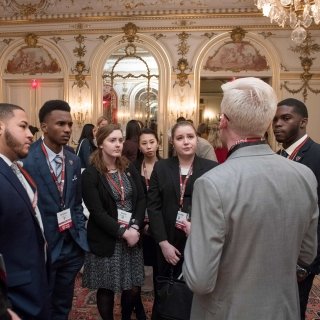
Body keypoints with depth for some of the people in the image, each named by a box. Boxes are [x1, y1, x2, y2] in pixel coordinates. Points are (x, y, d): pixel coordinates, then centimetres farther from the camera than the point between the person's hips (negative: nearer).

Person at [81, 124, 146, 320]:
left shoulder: (130, 168, 5)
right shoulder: (90, 175, -9)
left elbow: (141, 199, 2)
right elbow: (97, 212, -14)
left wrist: (135, 227, -11)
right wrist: (123, 232, -17)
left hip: (132, 236, 4)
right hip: (106, 241, -4)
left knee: (134, 287, 11)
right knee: (106, 289, 10)